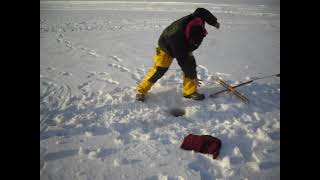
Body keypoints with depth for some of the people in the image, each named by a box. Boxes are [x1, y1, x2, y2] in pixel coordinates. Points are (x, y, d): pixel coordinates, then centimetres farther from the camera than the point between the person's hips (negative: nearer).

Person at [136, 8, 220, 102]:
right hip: (167, 47, -6)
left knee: (191, 65, -8)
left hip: (184, 47, 6)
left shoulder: (196, 19, -30)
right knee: (159, 69, -11)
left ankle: (190, 91, 4)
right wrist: (192, 76, -28)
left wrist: (214, 22, 5)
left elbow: (202, 11, -3)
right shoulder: (176, 37, -45)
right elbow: (183, 61, -37)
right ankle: (142, 90, 5)